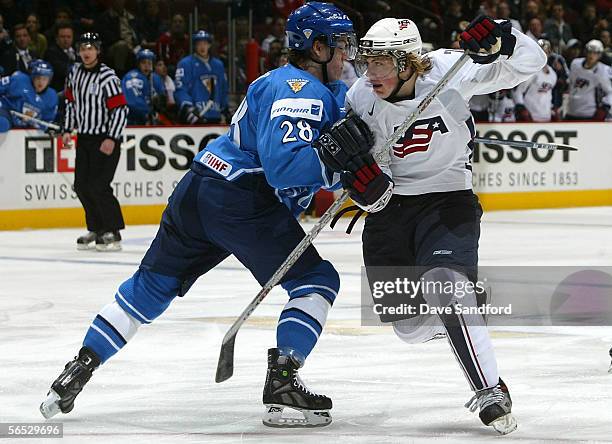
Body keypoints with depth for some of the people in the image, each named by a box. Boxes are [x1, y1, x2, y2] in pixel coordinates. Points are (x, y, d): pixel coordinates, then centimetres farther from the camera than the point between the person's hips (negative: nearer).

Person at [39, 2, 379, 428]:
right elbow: (285, 164, -26)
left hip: (197, 190, 10)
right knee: (317, 281, -2)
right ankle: (282, 382, -13)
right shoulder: (301, 90, -12)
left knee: (153, 285, 18)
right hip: (241, 203, -10)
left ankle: (81, 367, 17)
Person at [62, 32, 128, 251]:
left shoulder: (107, 77, -16)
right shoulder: (75, 72, 7)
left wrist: (112, 138, -22)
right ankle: (96, 229, 21)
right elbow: (70, 101, 19)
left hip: (105, 139, -8)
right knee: (81, 185, 7)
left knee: (98, 185, -14)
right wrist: (68, 129, 13)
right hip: (84, 136, 8)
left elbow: (120, 109, -17)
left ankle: (113, 233, -6)